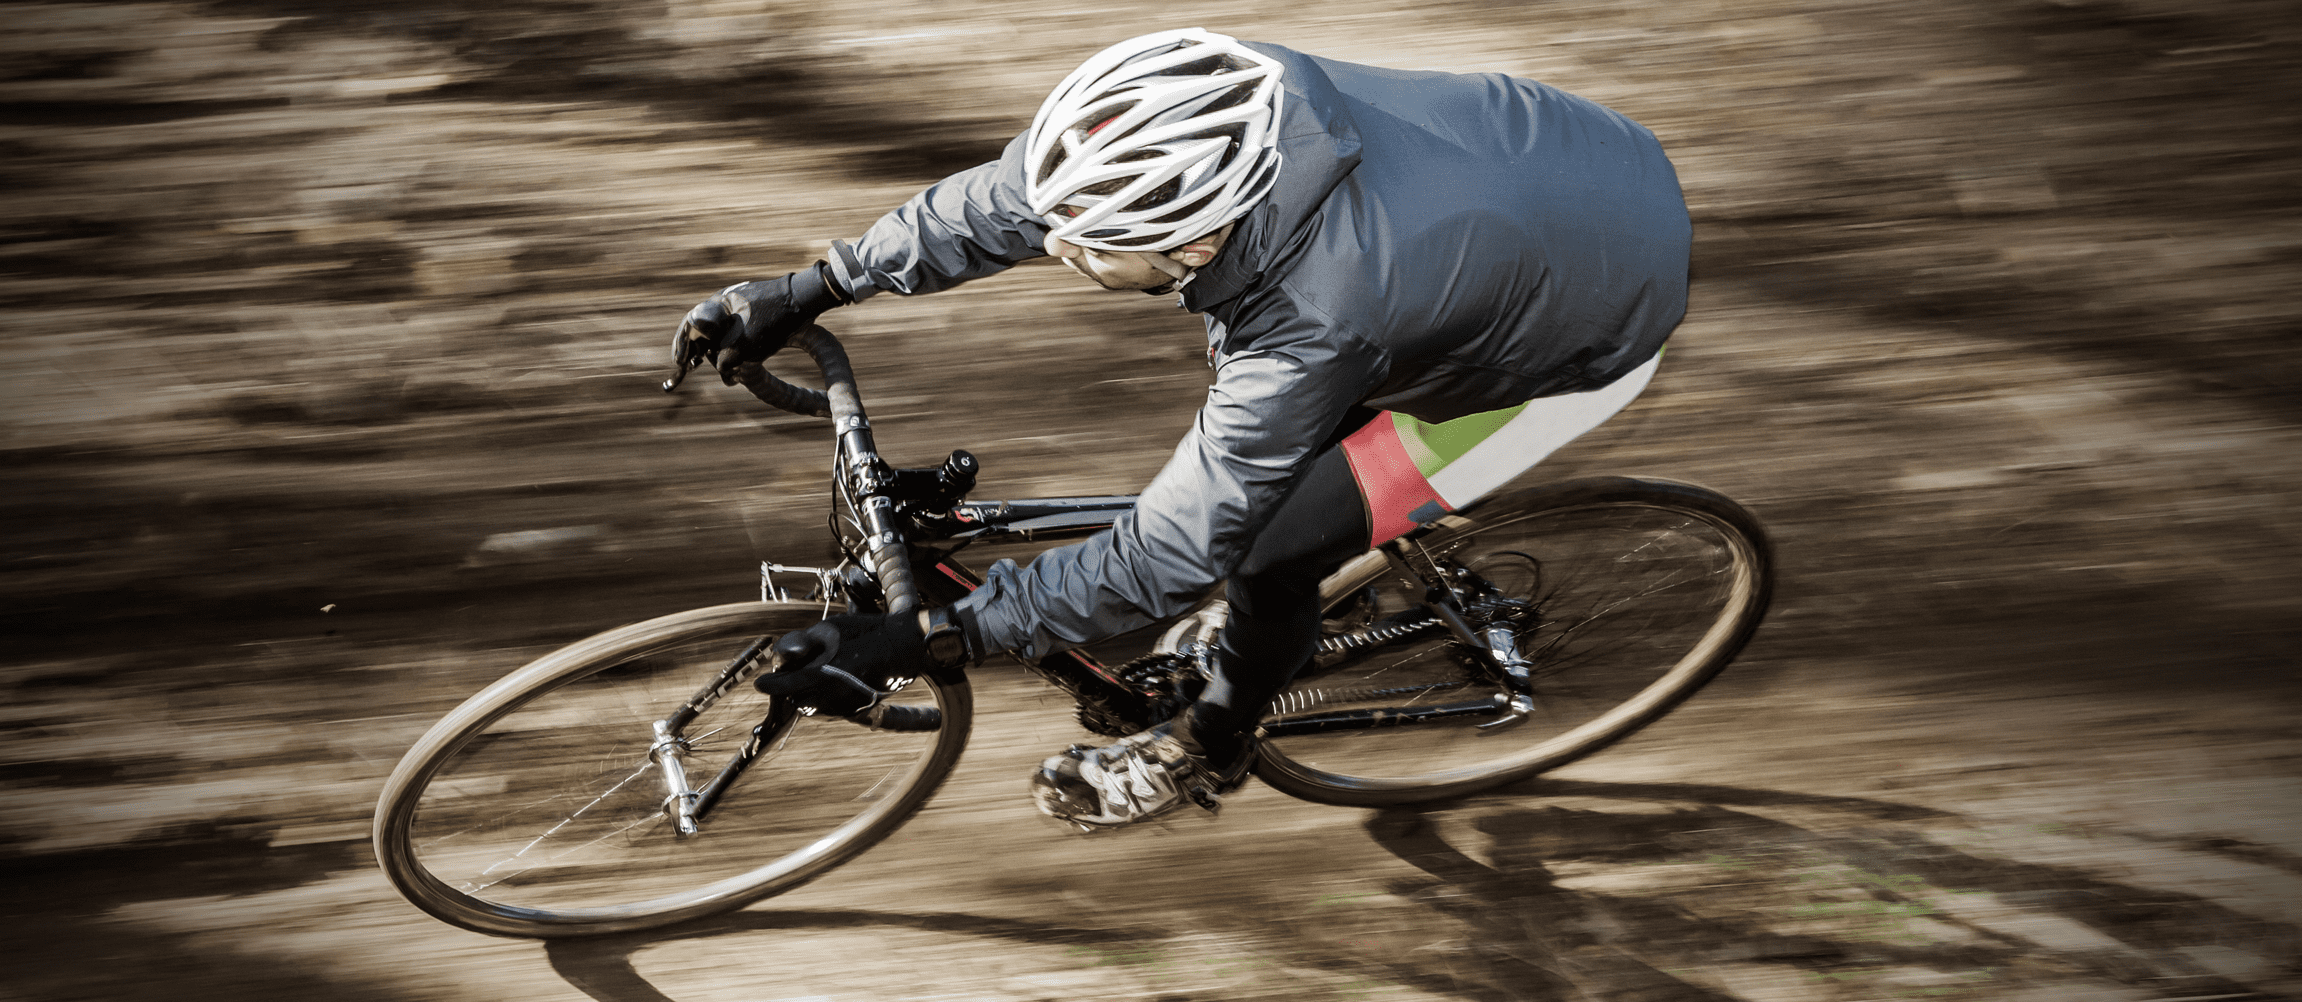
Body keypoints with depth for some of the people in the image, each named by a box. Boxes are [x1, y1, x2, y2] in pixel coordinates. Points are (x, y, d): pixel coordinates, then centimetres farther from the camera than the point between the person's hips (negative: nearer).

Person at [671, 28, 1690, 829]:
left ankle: (1210, 751, 20)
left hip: (1594, 332, -7)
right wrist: (801, 294, -5)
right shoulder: (1209, 105, -24)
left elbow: (1171, 553, -31)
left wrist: (916, 643, -28)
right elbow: (996, 200, -7)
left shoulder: (1315, 325, -41)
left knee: (1270, 547, -8)